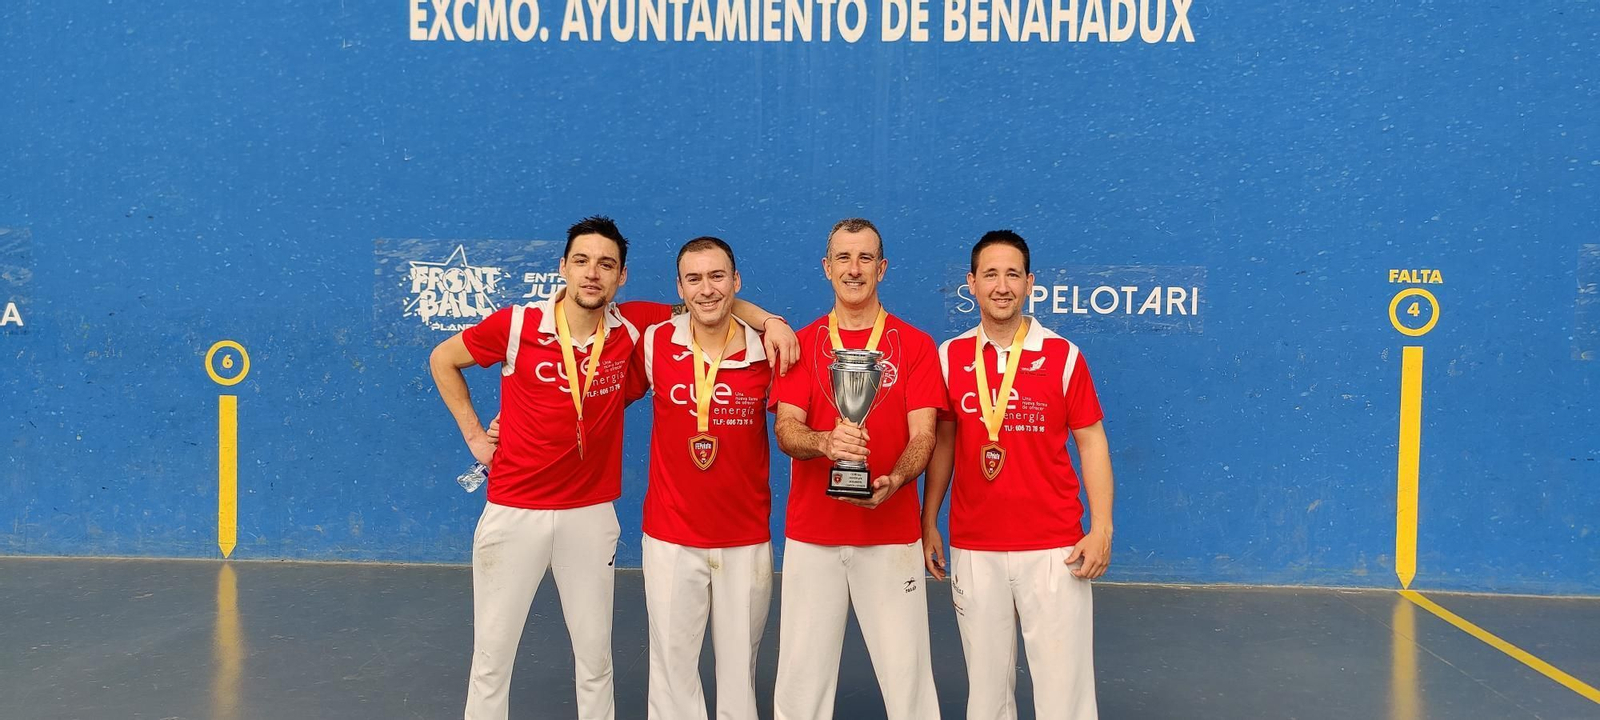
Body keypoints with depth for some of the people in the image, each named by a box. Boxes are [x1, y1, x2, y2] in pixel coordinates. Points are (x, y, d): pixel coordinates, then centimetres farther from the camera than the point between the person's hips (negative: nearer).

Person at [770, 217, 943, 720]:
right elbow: (785, 429, -4)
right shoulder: (802, 344, 7)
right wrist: (825, 441, -27)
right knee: (802, 673, 5)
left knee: (905, 670, 1)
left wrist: (893, 481, -24)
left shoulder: (915, 344, 3)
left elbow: (922, 434, -4)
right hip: (811, 533, 1)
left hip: (892, 534, -1)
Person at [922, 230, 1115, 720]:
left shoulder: (1062, 356, -2)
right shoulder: (950, 357, 3)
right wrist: (929, 524, 8)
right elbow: (941, 443, 11)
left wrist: (1101, 530, -7)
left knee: (1063, 679, 2)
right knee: (987, 679, 11)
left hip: (1054, 548, -2)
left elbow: (1090, 442, 0)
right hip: (972, 549, 2)